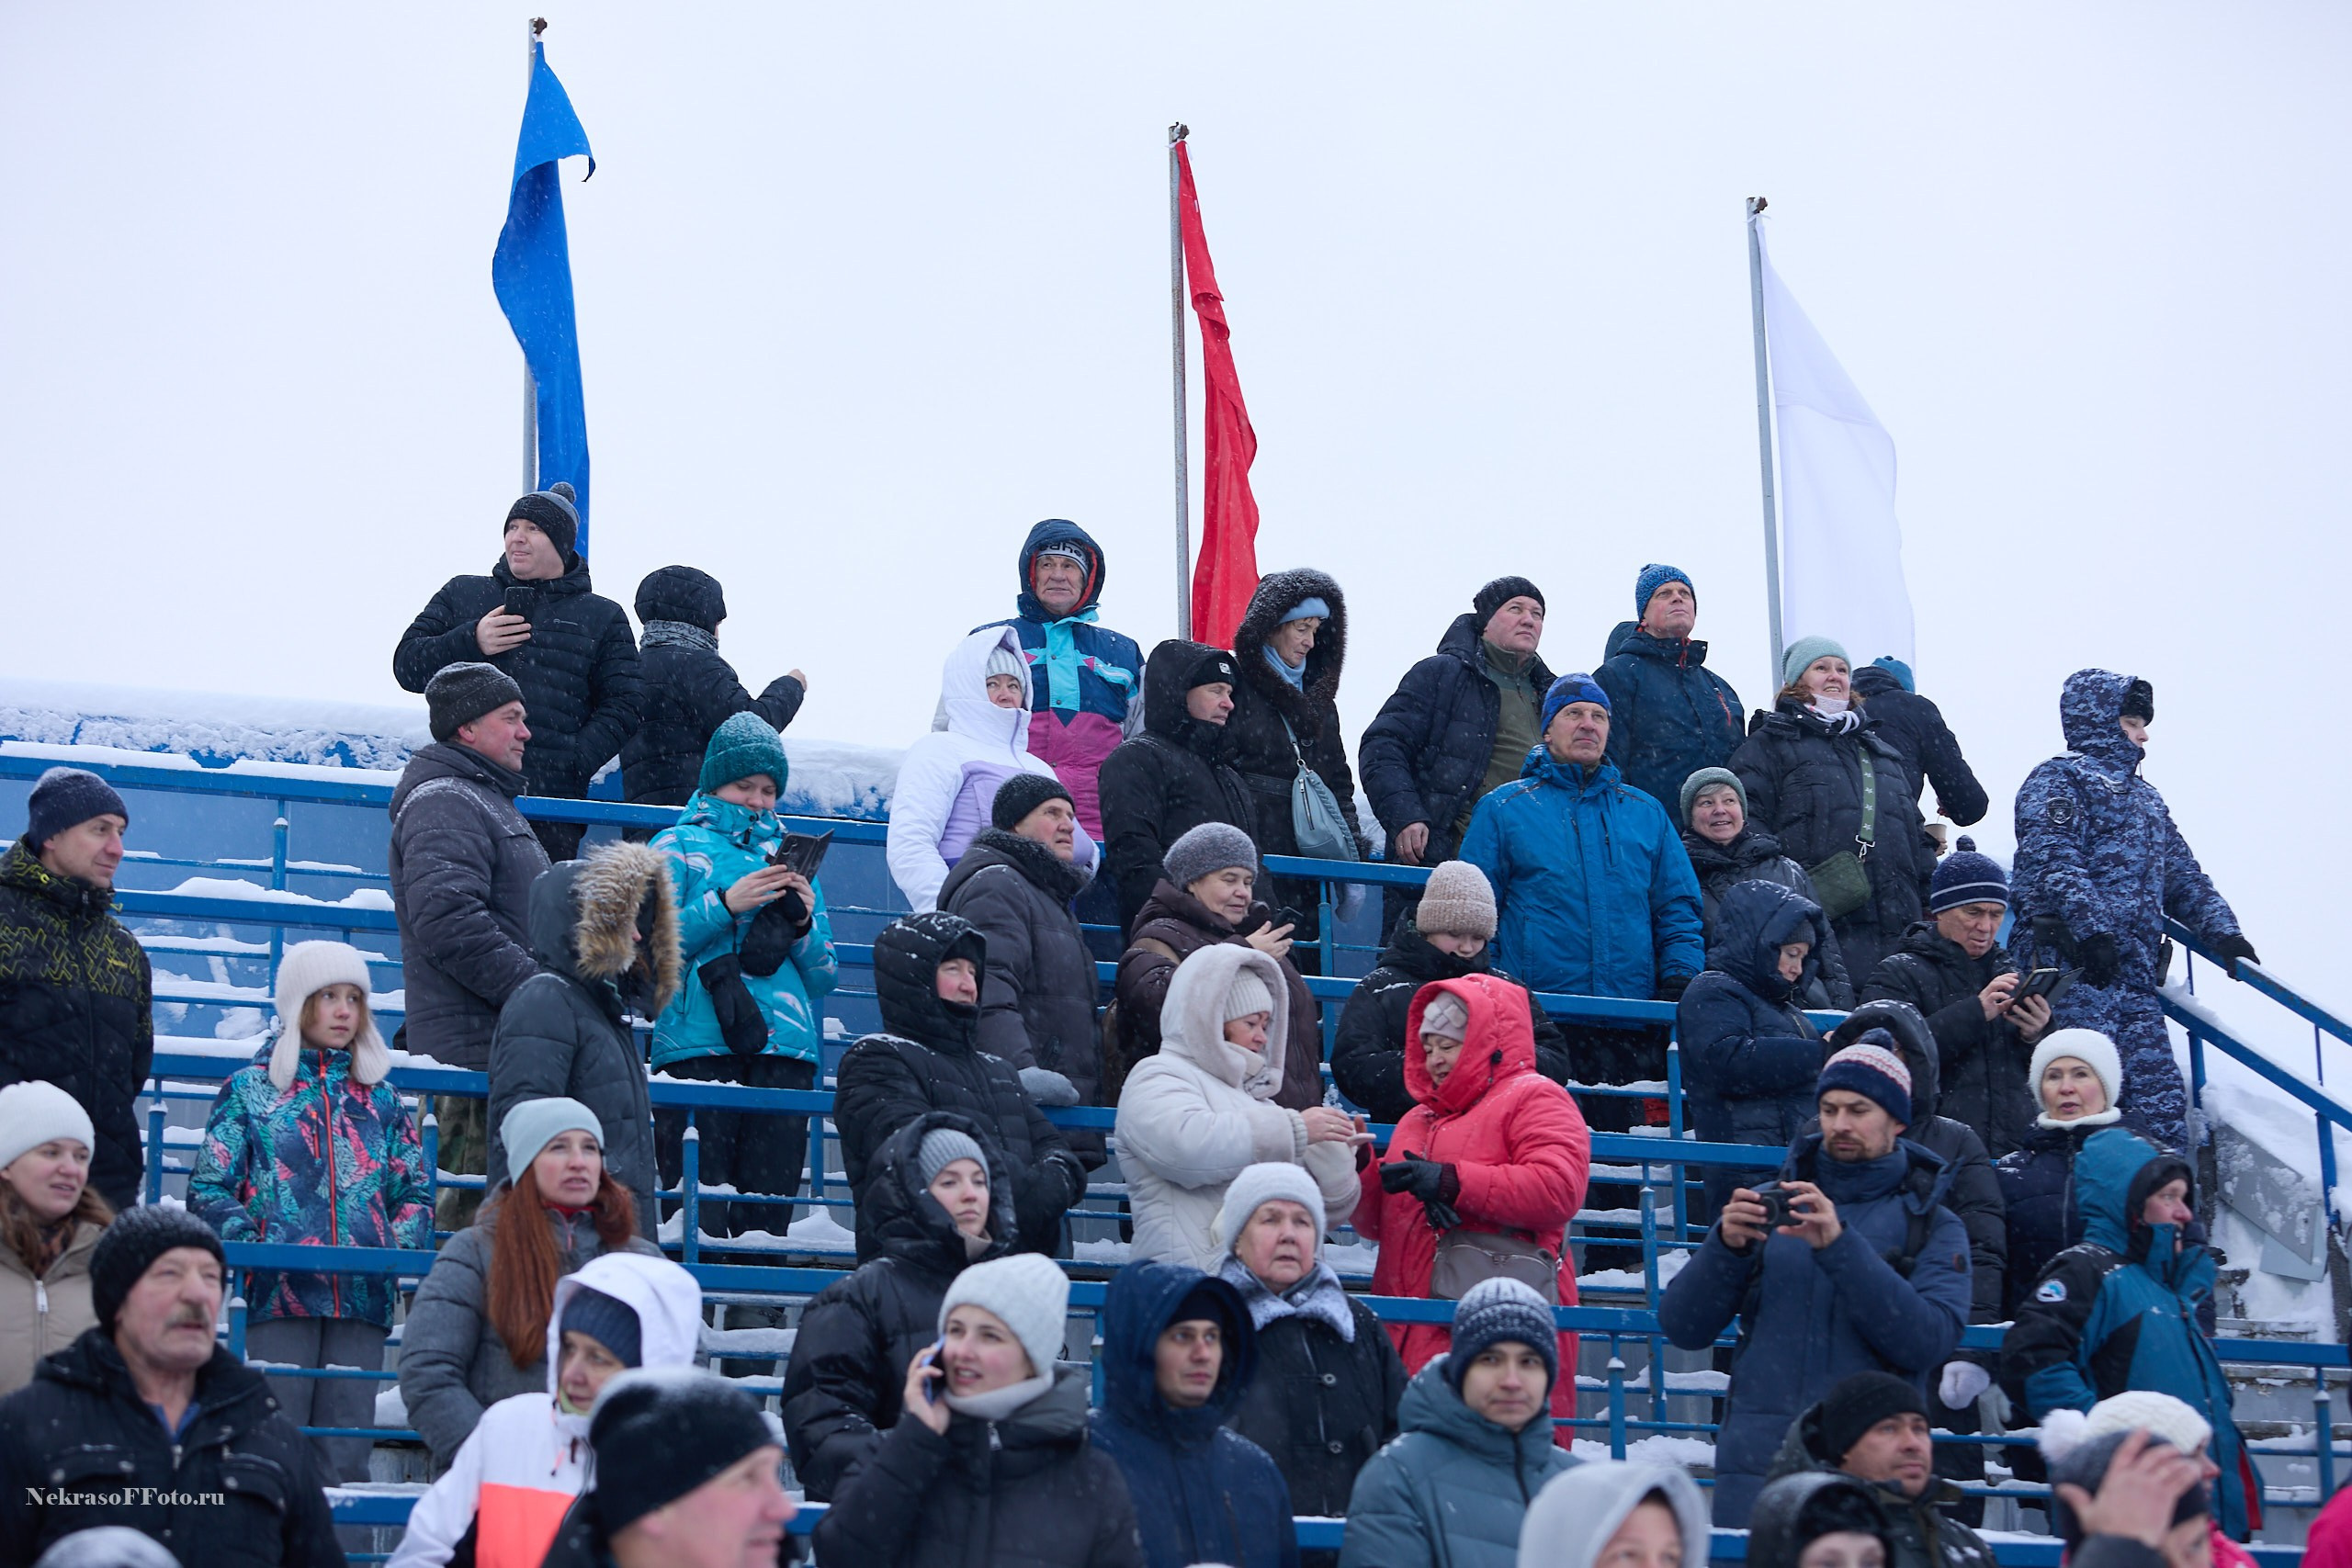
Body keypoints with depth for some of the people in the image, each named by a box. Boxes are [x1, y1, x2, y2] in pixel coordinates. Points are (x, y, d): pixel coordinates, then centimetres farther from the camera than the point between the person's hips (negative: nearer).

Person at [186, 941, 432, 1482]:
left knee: (347, 1458, 0)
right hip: (278, 1293, -2)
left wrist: (399, 1247, -3)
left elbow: (415, 1192, 17)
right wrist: (254, 1245, -11)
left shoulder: (381, 1098, 19)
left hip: (364, 1295, 3)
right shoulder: (251, 1089, 10)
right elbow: (209, 1189, 4)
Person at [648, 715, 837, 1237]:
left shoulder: (791, 856, 25)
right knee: (699, 1210, -12)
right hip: (699, 1045, -4)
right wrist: (726, 905, -9)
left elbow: (826, 978, 21)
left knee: (769, 1211, -2)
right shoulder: (678, 846, 14)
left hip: (786, 1051, 4)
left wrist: (804, 923, 2)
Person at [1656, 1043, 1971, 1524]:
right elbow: (1683, 1329, 5)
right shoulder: (1770, 1206, 11)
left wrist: (1839, 1246, -20)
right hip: (1756, 1464, 1)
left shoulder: (1934, 1226, 7)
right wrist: (1724, 1246, -13)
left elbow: (1929, 1342, -12)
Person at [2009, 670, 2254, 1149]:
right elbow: (2052, 862, -13)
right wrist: (2093, 929, -24)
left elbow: (2182, 876, 27)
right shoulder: (2057, 780, 3)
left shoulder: (2144, 796, 31)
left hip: (2135, 973, 8)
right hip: (2073, 966, -8)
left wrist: (2223, 933, 11)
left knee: (2161, 1100, -1)